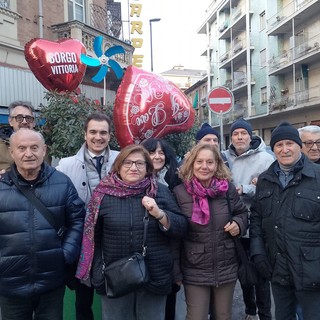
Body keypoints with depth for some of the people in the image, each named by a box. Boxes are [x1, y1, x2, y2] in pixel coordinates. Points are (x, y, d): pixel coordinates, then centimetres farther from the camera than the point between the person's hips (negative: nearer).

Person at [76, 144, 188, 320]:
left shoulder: (161, 191, -3)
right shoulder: (104, 193, -3)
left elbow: (182, 228, -4)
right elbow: (93, 235, 3)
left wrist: (160, 214, -20)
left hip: (154, 277, 0)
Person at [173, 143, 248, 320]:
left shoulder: (228, 188, -3)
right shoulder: (179, 192, -10)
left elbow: (242, 212, 14)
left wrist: (239, 223, -10)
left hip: (226, 269, 3)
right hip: (194, 272, -2)